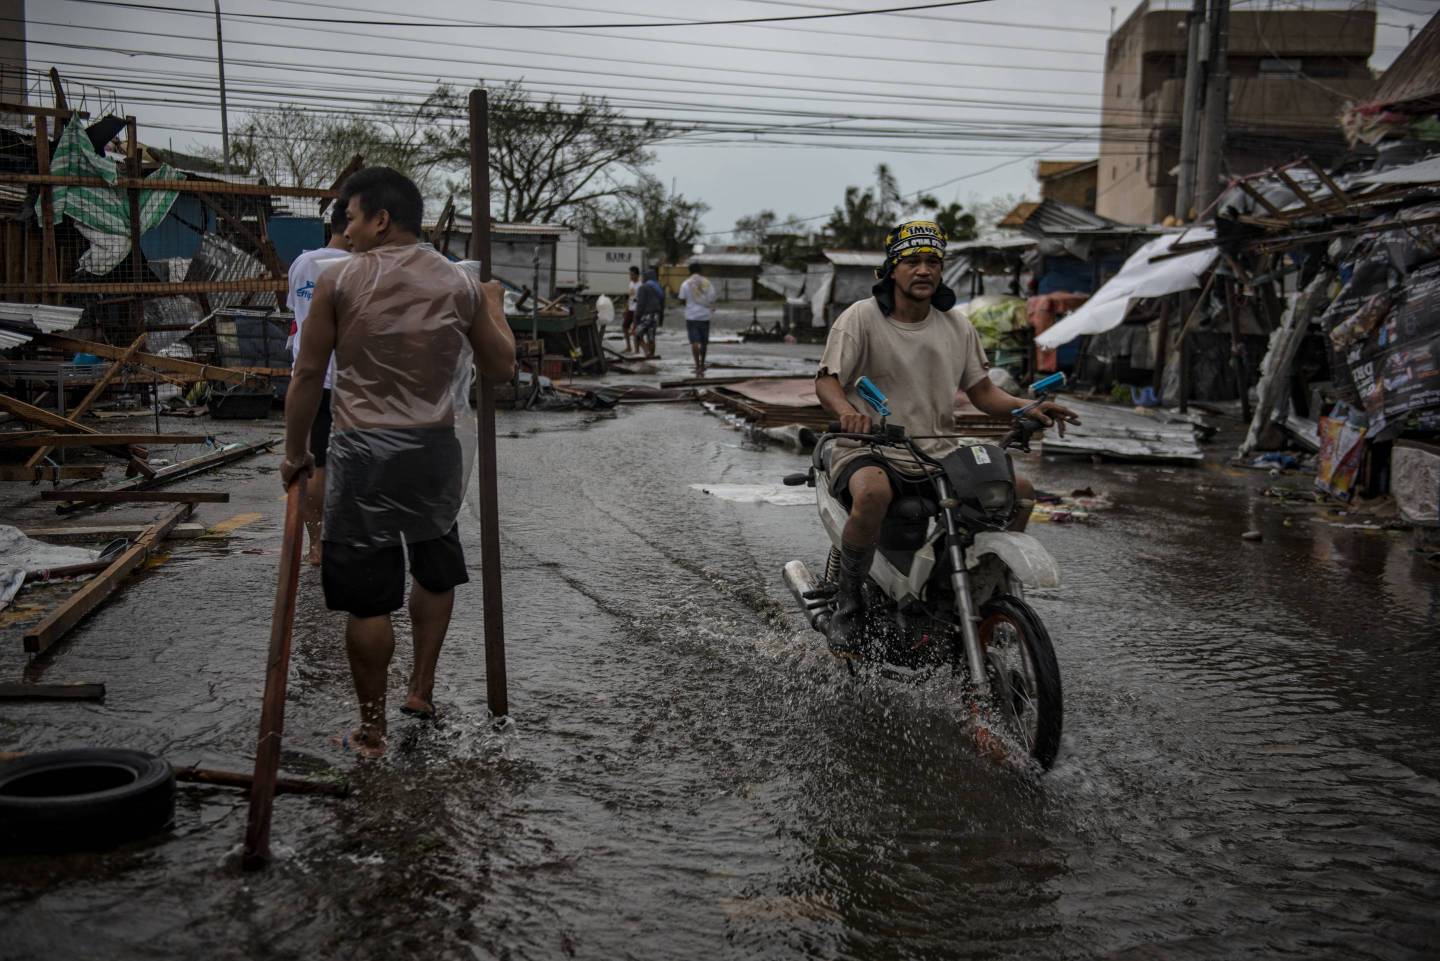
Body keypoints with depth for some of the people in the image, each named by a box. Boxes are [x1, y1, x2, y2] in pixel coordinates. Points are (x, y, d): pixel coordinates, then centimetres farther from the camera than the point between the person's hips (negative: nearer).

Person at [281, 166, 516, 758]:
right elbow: (501, 369, 12)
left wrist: (295, 453, 11)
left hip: (363, 452, -3)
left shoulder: (339, 281, -3)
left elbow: (307, 375, -1)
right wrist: (494, 308, 29)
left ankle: (372, 730, 13)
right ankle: (422, 688, 33)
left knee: (367, 598, 4)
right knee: (435, 569, 25)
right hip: (435, 449, 3)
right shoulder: (462, 285, 4)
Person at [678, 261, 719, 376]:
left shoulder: (686, 284, -4)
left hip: (692, 316, -2)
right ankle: (702, 364, 28)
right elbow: (712, 299, 1)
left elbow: (682, 300, 0)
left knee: (695, 342, -5)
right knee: (704, 342, 15)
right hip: (705, 316, 2)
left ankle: (698, 366, -16)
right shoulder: (707, 283, 1)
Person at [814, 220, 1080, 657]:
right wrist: (847, 412, -33)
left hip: (940, 455, 6)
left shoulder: (957, 325, 12)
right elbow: (827, 379, -10)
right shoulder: (862, 317, -4)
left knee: (1019, 489, -7)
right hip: (871, 452, -5)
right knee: (872, 494, -39)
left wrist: (1029, 408, -6)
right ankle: (847, 603, -18)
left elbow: (981, 390, 13)